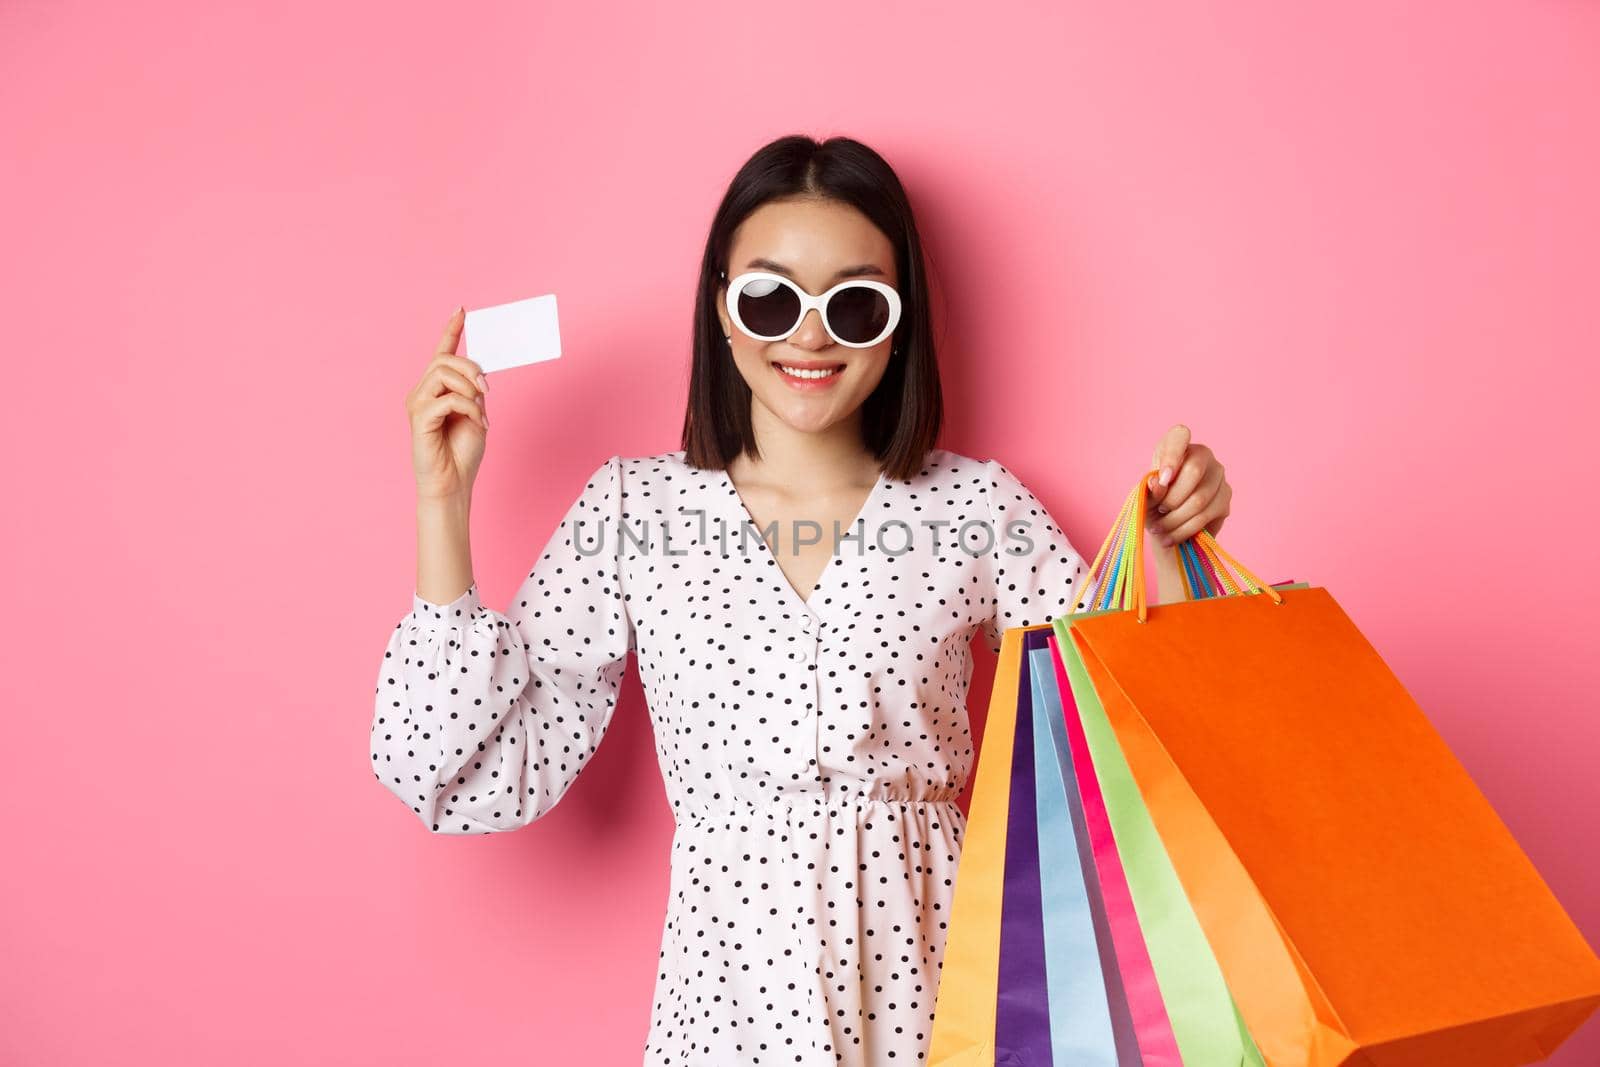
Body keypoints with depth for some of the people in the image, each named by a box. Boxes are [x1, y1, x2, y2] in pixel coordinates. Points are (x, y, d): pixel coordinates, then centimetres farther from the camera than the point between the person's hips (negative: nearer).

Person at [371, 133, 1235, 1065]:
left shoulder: (976, 505, -2)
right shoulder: (630, 508, -2)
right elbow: (475, 783, -7)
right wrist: (444, 504, -10)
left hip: (933, 976, 1)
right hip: (733, 984, 0)